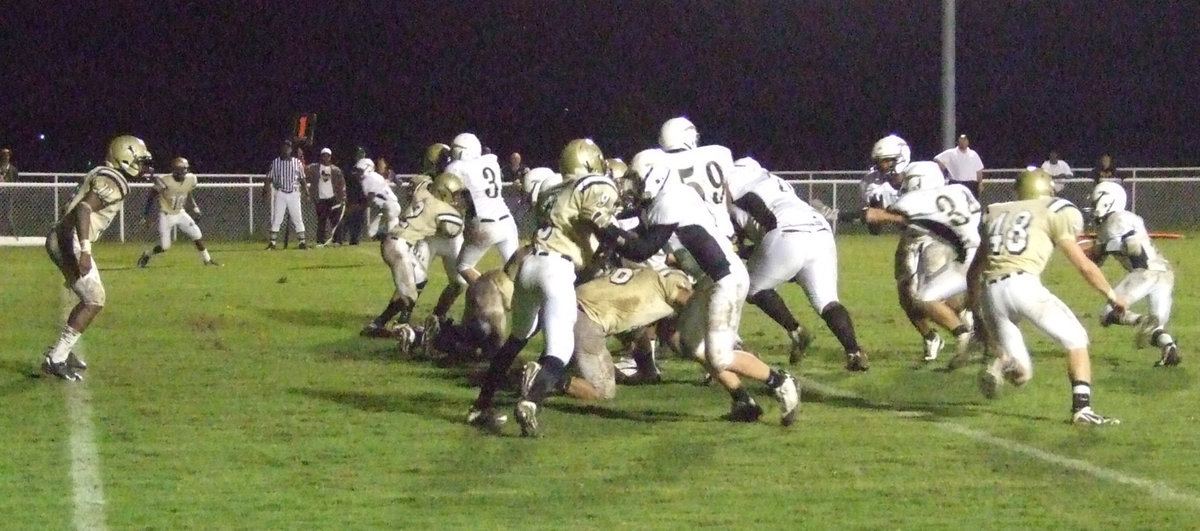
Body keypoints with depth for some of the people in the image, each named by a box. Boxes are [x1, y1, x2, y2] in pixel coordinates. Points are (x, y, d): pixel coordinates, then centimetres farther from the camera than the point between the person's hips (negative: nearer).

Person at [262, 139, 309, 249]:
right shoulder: (275, 162, 3)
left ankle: (302, 241, 5)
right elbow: (269, 178, 1)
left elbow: (302, 178, 8)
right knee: (276, 218, -2)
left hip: (294, 194, 1)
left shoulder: (297, 163, 6)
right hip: (280, 194, -1)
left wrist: (305, 189, -5)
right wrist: (266, 188, -15)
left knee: (297, 218, 1)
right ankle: (272, 242, 2)